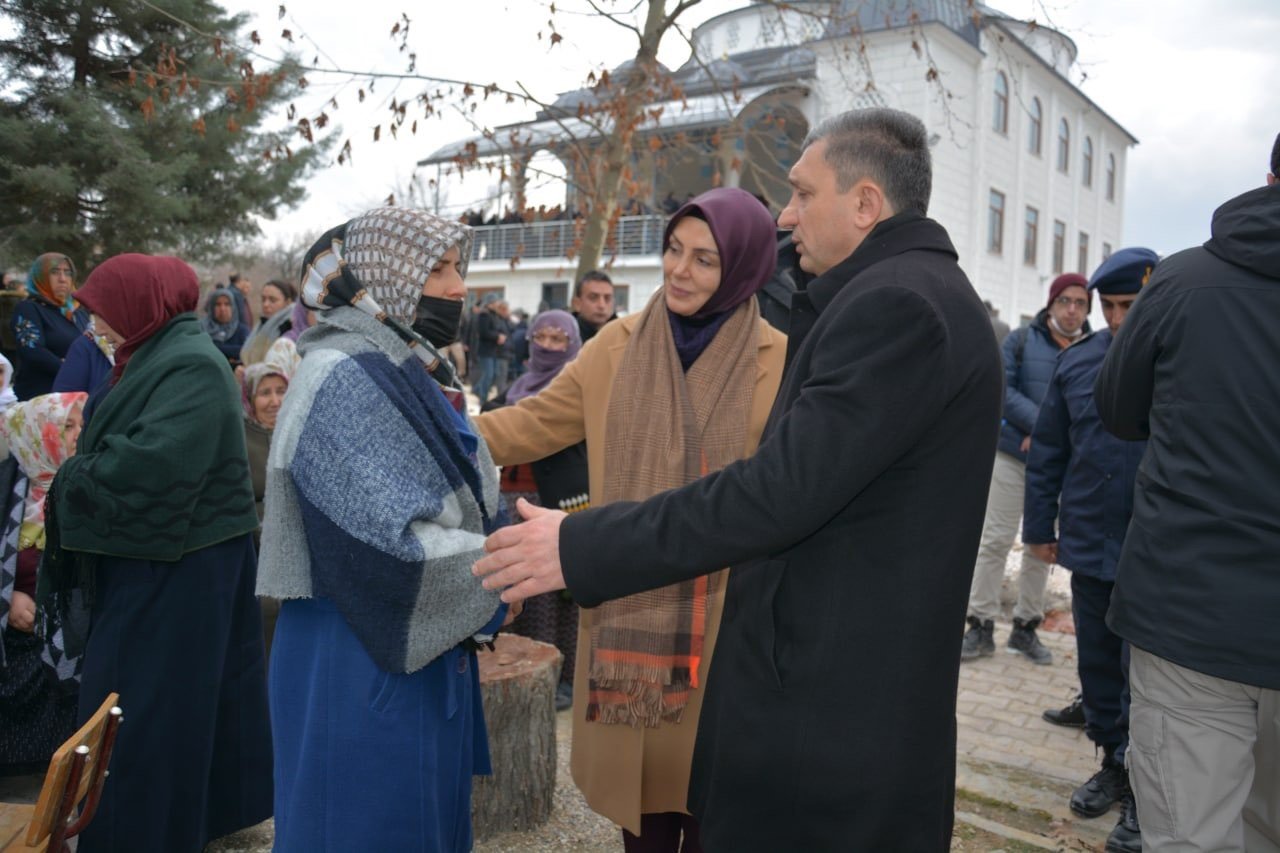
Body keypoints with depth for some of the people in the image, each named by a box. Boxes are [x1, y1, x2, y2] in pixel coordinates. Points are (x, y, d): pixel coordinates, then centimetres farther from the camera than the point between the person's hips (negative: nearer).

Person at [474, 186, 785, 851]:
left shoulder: (779, 362, -5)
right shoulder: (620, 345, 2)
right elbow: (536, 423, 4)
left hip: (724, 613, -2)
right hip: (629, 602, 2)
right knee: (640, 773, 14)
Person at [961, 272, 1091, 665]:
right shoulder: (1021, 340, 2)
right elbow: (1001, 388, -7)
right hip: (1011, 454, -1)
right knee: (995, 540, 0)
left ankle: (1026, 627, 20)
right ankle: (981, 625, 7)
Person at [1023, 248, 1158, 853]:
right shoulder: (1077, 360, 2)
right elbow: (1048, 450, 8)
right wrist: (1040, 526, 11)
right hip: (1089, 547, 4)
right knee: (1096, 665, 15)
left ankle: (1141, 792, 24)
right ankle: (1114, 764, 35)